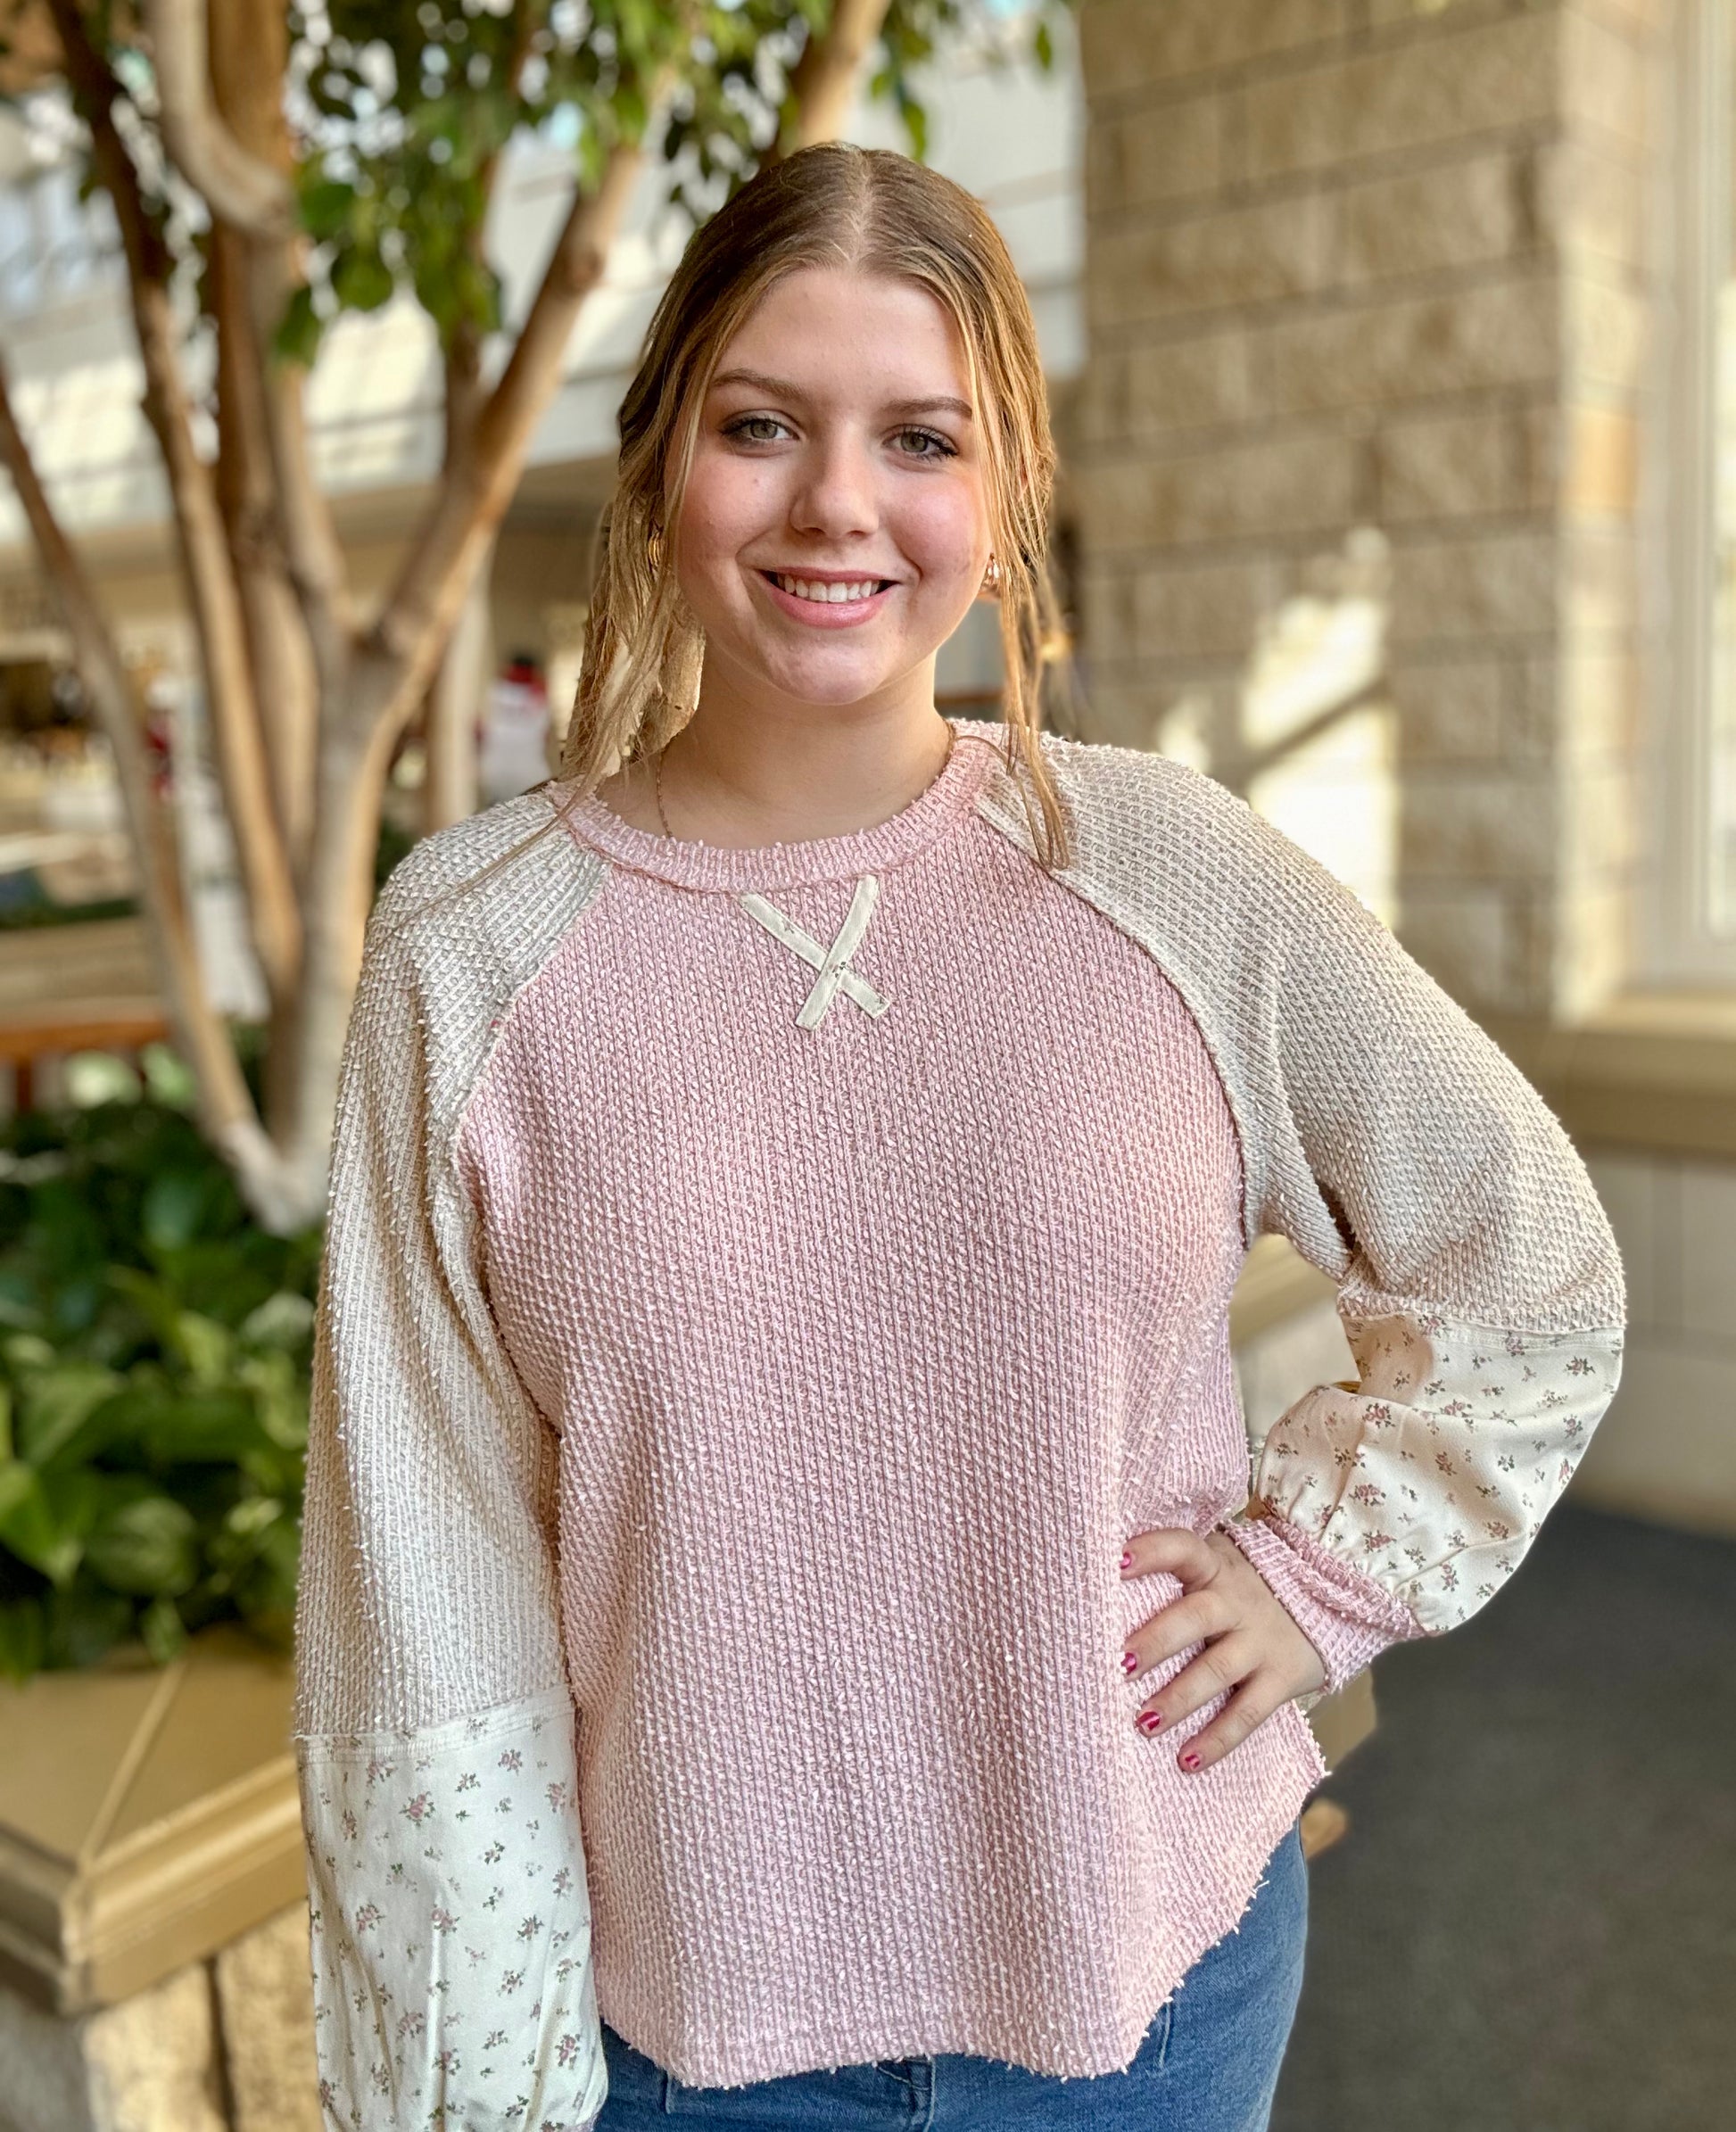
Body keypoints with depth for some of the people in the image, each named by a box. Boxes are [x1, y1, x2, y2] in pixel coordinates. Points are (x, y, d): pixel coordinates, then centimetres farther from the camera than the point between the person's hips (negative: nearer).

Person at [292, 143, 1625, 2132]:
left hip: (1157, 1965, 2)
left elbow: (1531, 1272, 4)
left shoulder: (1177, 879, -10)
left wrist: (1321, 1562, -2)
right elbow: (423, 1597, -8)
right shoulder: (468, 946, -11)